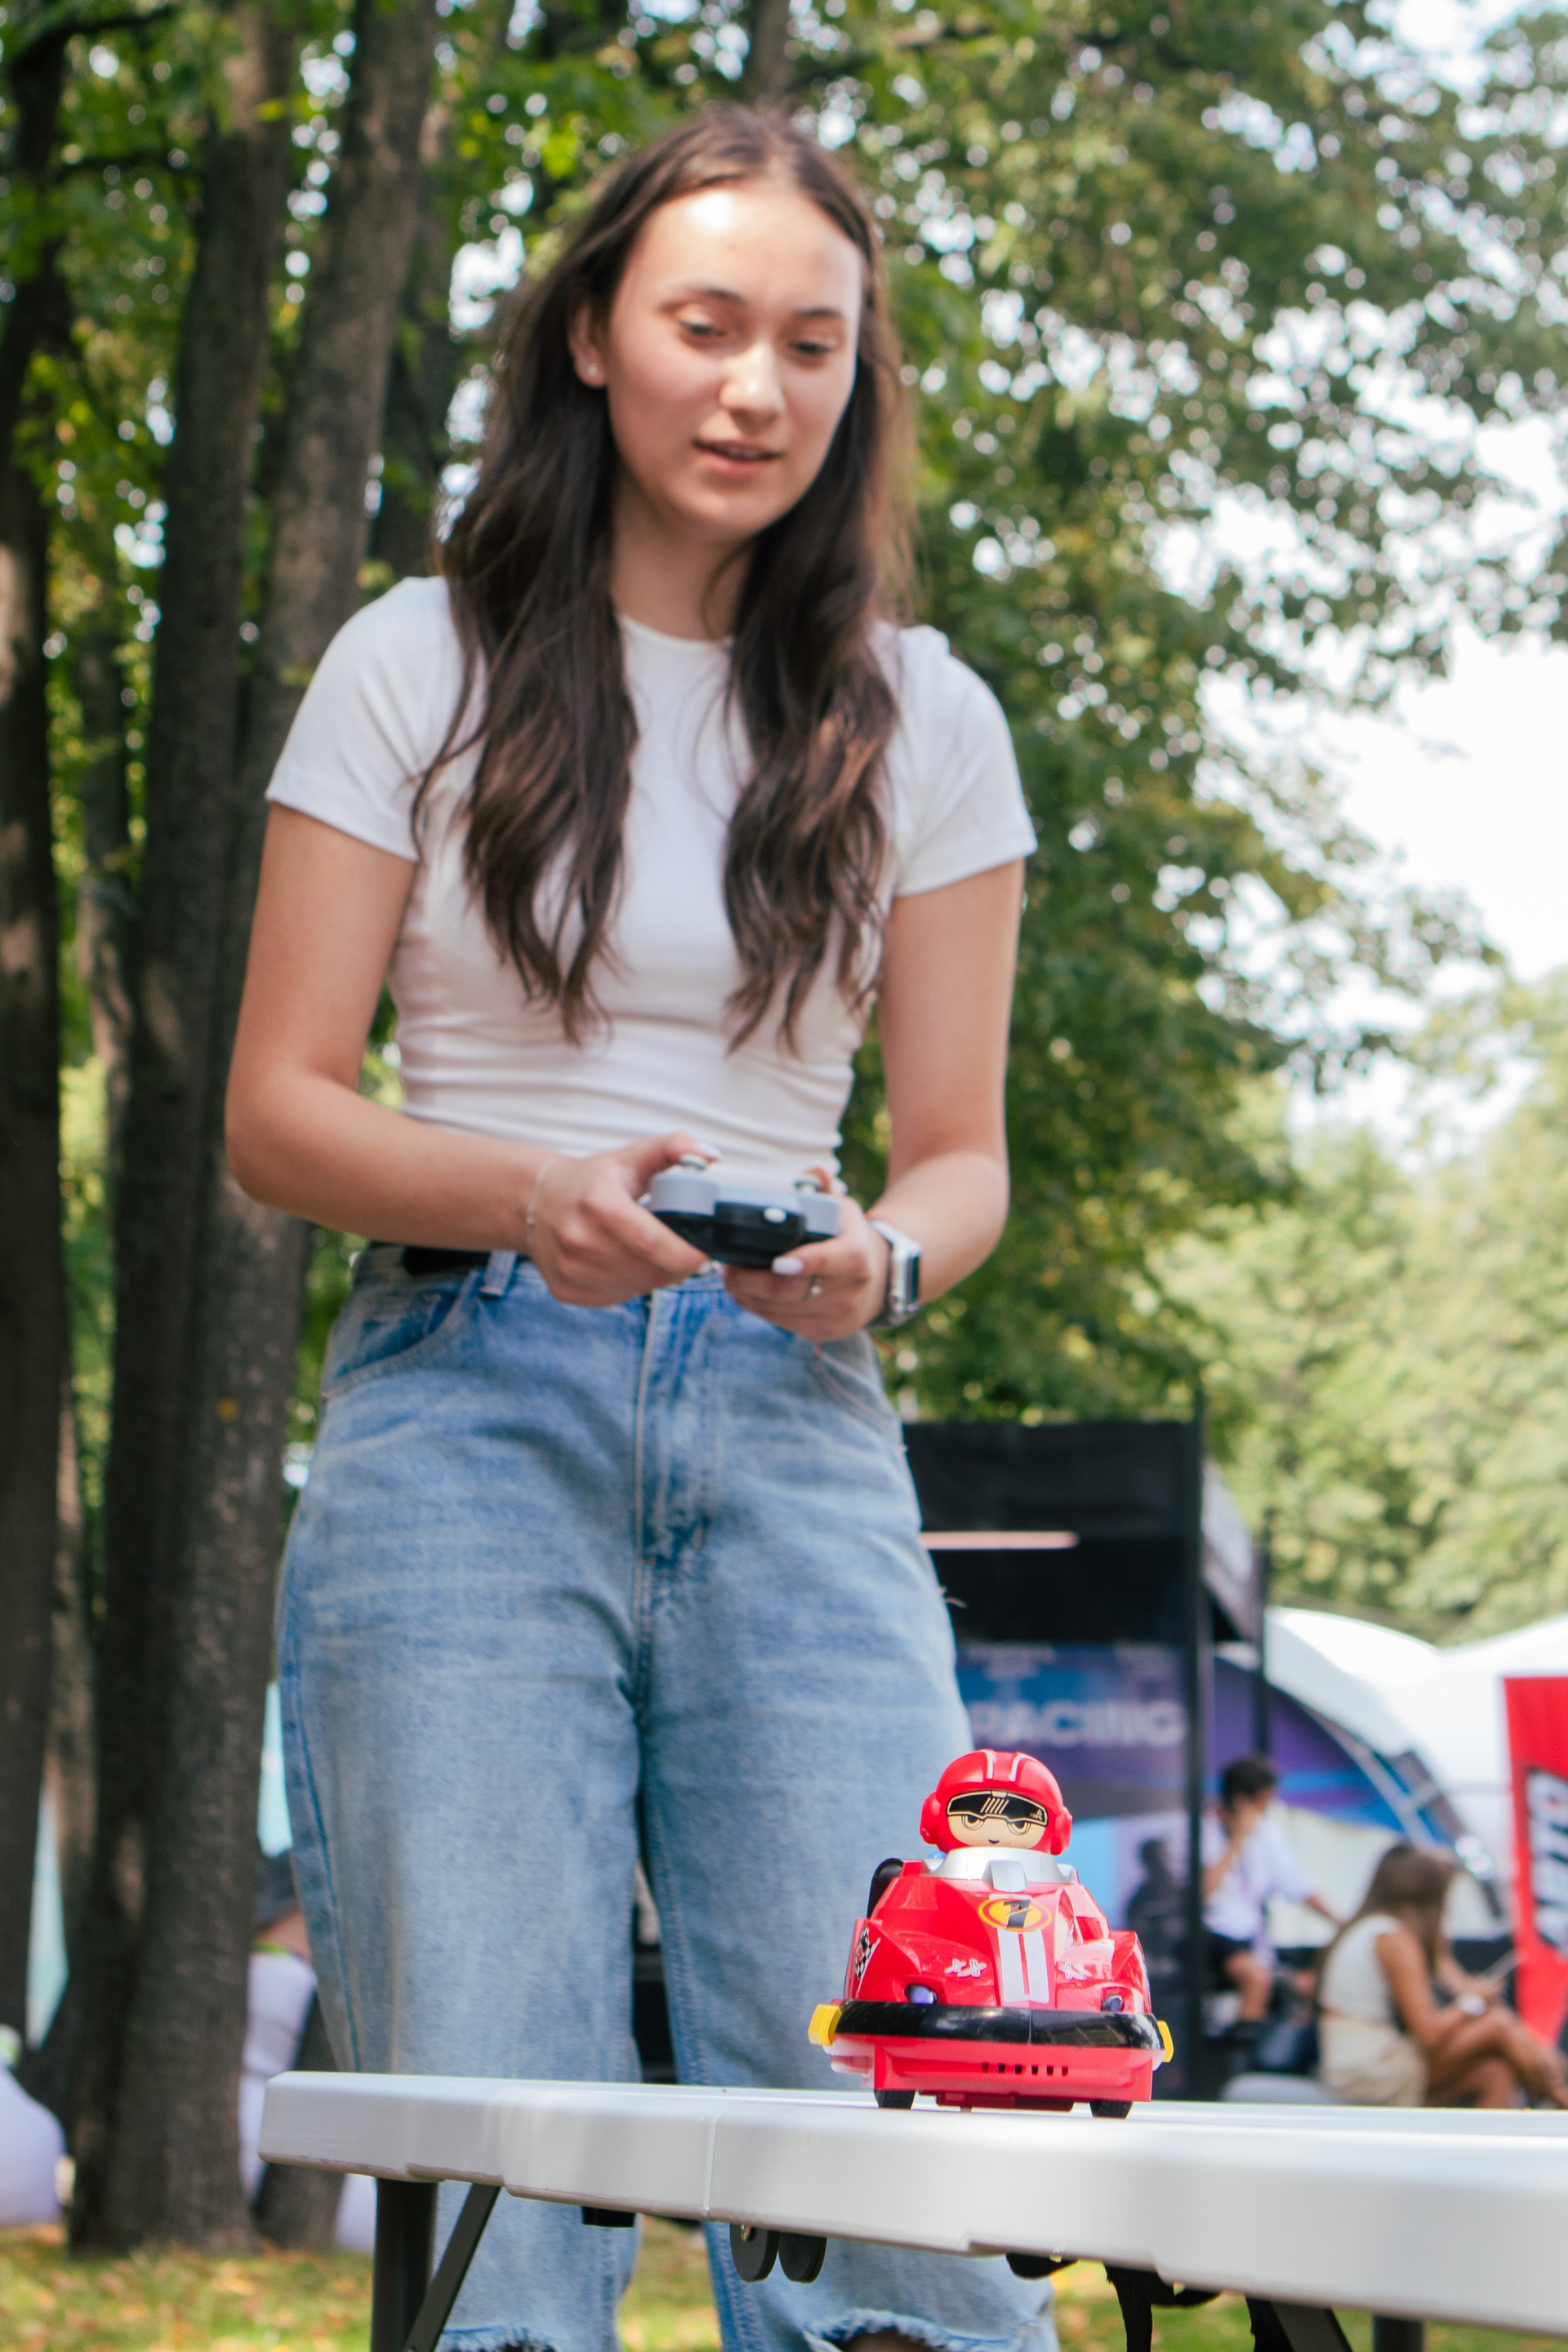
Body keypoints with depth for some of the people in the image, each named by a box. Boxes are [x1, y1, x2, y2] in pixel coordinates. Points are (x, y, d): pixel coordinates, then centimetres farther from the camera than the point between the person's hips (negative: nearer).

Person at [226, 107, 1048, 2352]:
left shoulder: (919, 722, 13)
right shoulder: (420, 668, 8)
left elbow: (959, 1149, 14)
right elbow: (276, 1109, 5)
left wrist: (883, 1263, -10)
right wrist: (529, 1196, -15)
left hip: (792, 1431, 2)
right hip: (467, 1415, -1)